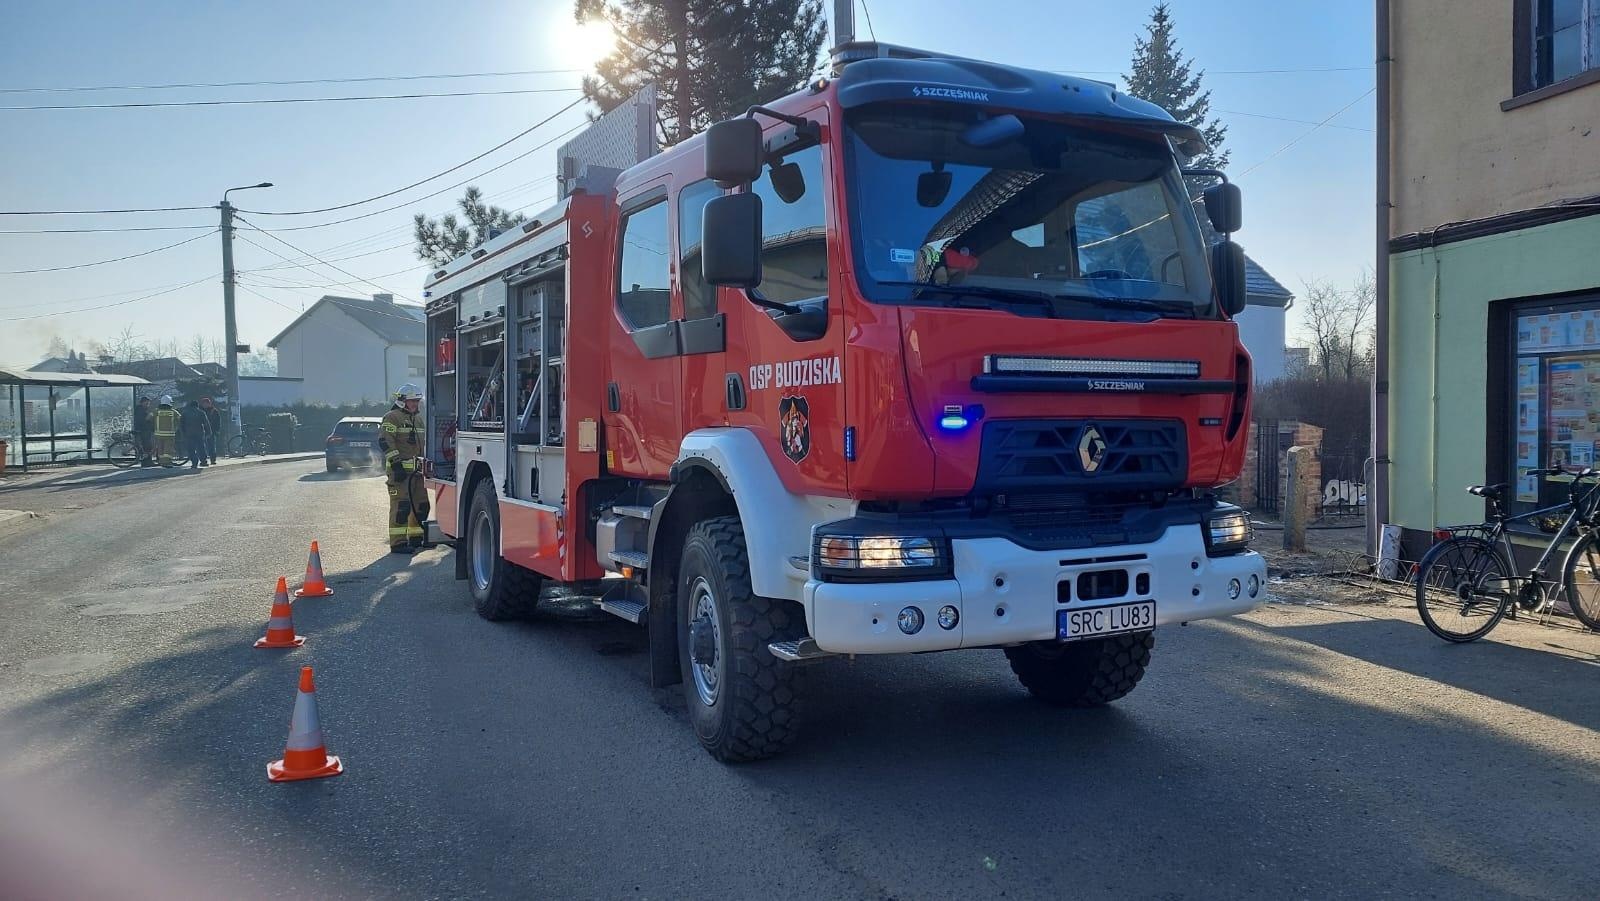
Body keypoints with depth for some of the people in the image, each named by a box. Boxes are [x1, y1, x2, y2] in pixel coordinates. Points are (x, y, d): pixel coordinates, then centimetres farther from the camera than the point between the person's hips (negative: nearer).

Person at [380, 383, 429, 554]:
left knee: (421, 504, 12)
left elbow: (424, 443, 29)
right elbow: (385, 441, -15)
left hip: (417, 469, 9)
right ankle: (398, 543, -10)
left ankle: (416, 537, 25)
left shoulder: (419, 419, 21)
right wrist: (396, 463, -21)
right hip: (400, 469, -9)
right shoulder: (392, 417, -6)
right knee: (401, 505, -11)